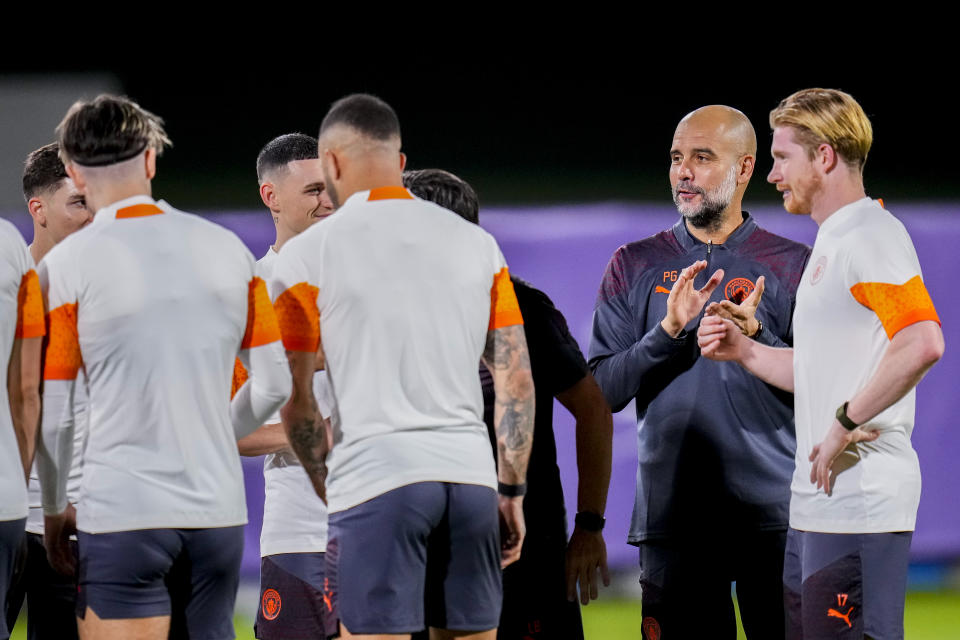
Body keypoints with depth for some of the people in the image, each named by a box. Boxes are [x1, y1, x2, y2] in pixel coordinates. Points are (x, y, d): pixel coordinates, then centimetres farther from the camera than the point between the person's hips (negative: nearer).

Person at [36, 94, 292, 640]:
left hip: (122, 513, -4)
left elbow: (53, 413, -4)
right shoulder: (228, 248, 6)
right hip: (220, 511, 5)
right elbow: (274, 385, 10)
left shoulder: (68, 264, -6)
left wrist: (54, 510, 9)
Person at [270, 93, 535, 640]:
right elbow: (517, 380, 10)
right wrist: (513, 490, 15)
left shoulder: (308, 255, 0)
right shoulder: (477, 244, 12)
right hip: (471, 473, 4)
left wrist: (325, 488, 12)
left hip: (375, 476, -4)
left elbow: (297, 401, 0)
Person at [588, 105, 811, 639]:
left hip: (773, 516, -1)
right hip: (671, 515, 1)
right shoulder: (635, 266, 10)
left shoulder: (793, 266, 6)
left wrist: (756, 337, -15)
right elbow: (602, 392, 3)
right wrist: (669, 331, -12)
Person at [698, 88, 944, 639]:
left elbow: (922, 344, -28)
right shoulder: (831, 242, 21)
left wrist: (846, 423, -23)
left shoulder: (871, 235, -13)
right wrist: (743, 351, 15)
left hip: (859, 504, -11)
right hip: (818, 501, 11)